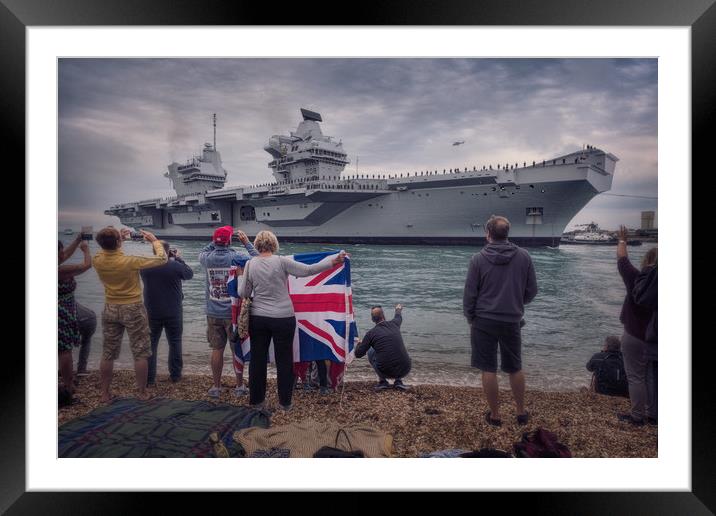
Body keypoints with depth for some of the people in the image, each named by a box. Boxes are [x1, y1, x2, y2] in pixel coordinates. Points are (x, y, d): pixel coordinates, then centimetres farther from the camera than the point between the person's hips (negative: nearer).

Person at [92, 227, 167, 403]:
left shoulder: (97, 261, -9)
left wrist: (118, 239, 13)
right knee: (140, 354, 7)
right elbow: (161, 259, -14)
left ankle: (105, 394, 22)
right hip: (133, 309, -4)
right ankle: (142, 393, 14)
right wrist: (154, 240, -1)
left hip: (110, 309, 5)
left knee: (107, 354, 14)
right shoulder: (130, 261, -23)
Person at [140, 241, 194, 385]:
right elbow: (190, 274, 2)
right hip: (173, 313, -1)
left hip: (152, 313, 2)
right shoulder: (176, 266, -16)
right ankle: (175, 375, 19)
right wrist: (179, 259, 11)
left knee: (151, 344, 9)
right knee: (175, 343, 12)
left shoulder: (145, 267, -7)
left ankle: (149, 378, 10)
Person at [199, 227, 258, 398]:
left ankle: (216, 387, 18)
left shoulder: (207, 258, -5)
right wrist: (247, 243, 6)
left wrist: (214, 242, 17)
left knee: (217, 350, 10)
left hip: (213, 313, 2)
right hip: (233, 312, -2)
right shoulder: (236, 257, -14)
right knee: (237, 350, 8)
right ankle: (239, 386, 17)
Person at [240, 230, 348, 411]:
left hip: (257, 318, 3)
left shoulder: (251, 264, -2)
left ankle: (256, 399, 27)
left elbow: (245, 293, 4)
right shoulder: (281, 261, -12)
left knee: (257, 359, 15)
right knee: (284, 361, 10)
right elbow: (308, 270, -14)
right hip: (283, 318, -3)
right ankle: (285, 402, 19)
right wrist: (333, 260, -8)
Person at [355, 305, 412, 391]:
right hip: (405, 371, 3)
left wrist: (359, 343, 28)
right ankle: (398, 381, 21)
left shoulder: (371, 333, -2)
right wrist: (398, 309, 58)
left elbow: (358, 354, 5)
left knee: (370, 352, 24)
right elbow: (399, 317, 34)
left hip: (386, 372, -3)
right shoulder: (394, 324, 7)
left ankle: (382, 381, 18)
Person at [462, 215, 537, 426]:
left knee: (488, 370, 8)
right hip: (512, 321, 3)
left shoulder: (478, 259, -10)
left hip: (484, 321, -2)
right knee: (515, 368, 18)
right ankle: (521, 412, 29)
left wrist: (469, 317, 8)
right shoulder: (523, 256, -3)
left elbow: (469, 293, -7)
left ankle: (495, 415, 18)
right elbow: (532, 290, 3)